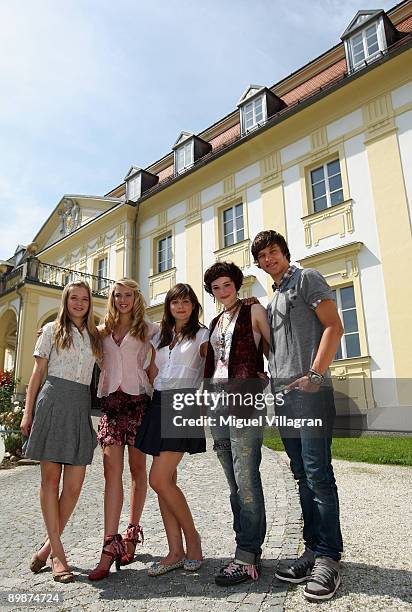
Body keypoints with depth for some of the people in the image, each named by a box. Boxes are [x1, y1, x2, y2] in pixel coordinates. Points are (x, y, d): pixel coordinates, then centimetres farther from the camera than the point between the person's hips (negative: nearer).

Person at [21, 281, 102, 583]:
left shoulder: (95, 336, 16)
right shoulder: (52, 330, 8)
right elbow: (38, 372, 6)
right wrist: (28, 411, 1)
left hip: (82, 405, 3)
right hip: (53, 401, -3)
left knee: (75, 483, 0)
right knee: (51, 477, 1)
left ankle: (49, 545, 19)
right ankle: (57, 552, 12)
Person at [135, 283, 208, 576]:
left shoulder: (202, 334, 4)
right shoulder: (160, 337, 19)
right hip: (160, 404, 6)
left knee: (159, 479, -11)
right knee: (166, 480, 5)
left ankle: (192, 539, 9)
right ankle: (176, 551, 16)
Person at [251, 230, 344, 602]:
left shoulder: (306, 279, 2)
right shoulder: (272, 300, 22)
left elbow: (334, 327, -9)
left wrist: (314, 375, -17)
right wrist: (272, 383, 11)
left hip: (310, 392, -7)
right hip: (283, 395, 8)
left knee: (318, 474, -5)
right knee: (303, 476, 11)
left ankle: (329, 559, 7)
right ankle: (313, 551, 21)